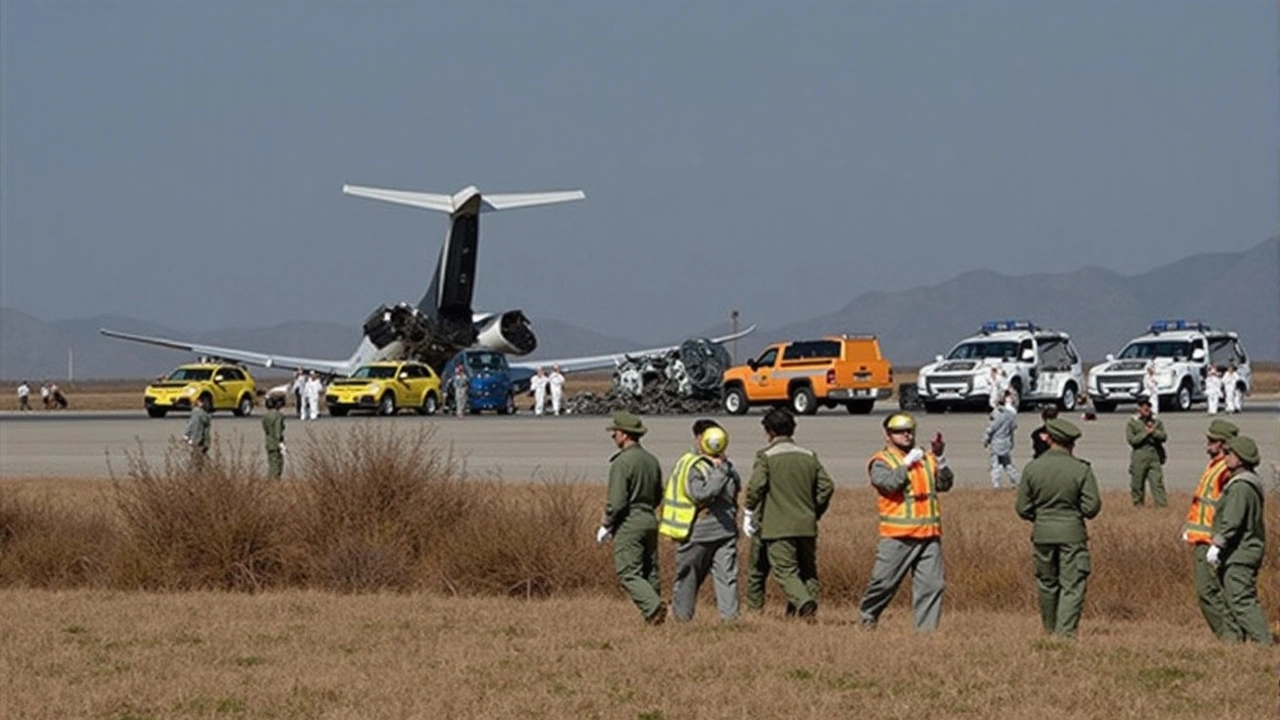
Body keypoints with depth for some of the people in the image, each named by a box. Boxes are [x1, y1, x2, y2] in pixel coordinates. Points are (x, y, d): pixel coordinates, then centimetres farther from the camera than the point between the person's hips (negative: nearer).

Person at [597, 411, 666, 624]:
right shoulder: (652, 460, 10)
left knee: (628, 574, -7)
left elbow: (617, 502, -18)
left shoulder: (622, 462, -15)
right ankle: (654, 608, 10)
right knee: (650, 572, 12)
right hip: (650, 520, 8)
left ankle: (653, 607, -23)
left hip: (629, 524, -8)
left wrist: (605, 525, -5)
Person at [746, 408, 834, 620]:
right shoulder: (809, 456, 10)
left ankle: (803, 601, -29)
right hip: (807, 525, 5)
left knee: (785, 570, -7)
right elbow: (826, 486, 7)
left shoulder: (766, 456, -5)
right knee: (808, 570, 15)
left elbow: (756, 486, -15)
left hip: (778, 526, -5)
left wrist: (751, 511, 0)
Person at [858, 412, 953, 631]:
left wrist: (940, 460, -5)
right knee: (884, 581, -2)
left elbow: (944, 484, 8)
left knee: (932, 584, -1)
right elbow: (888, 483, -17)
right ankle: (868, 616, 19)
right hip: (897, 536, -4)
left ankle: (927, 628, 2)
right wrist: (908, 463, -17)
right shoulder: (881, 461, 3)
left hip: (929, 533, 4)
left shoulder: (926, 458, 19)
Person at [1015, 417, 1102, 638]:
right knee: (1072, 586, 0)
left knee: (1047, 583, 16)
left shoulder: (1032, 469, -3)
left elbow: (1023, 508, 1)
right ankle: (1065, 632, -10)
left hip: (1042, 532, 3)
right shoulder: (1081, 470, -9)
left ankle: (1051, 631, 28)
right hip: (1072, 533, -3)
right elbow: (1092, 507, -8)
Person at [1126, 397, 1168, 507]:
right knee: (1137, 485, 4)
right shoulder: (1132, 423, 3)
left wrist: (1153, 431, -14)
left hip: (1155, 457, 1)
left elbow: (1164, 437, 2)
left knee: (1157, 483, -7)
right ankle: (1138, 505, 15)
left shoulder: (1157, 422, 12)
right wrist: (1146, 433, -9)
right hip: (1139, 459, -1)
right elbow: (1132, 440, -9)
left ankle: (1162, 505, -11)